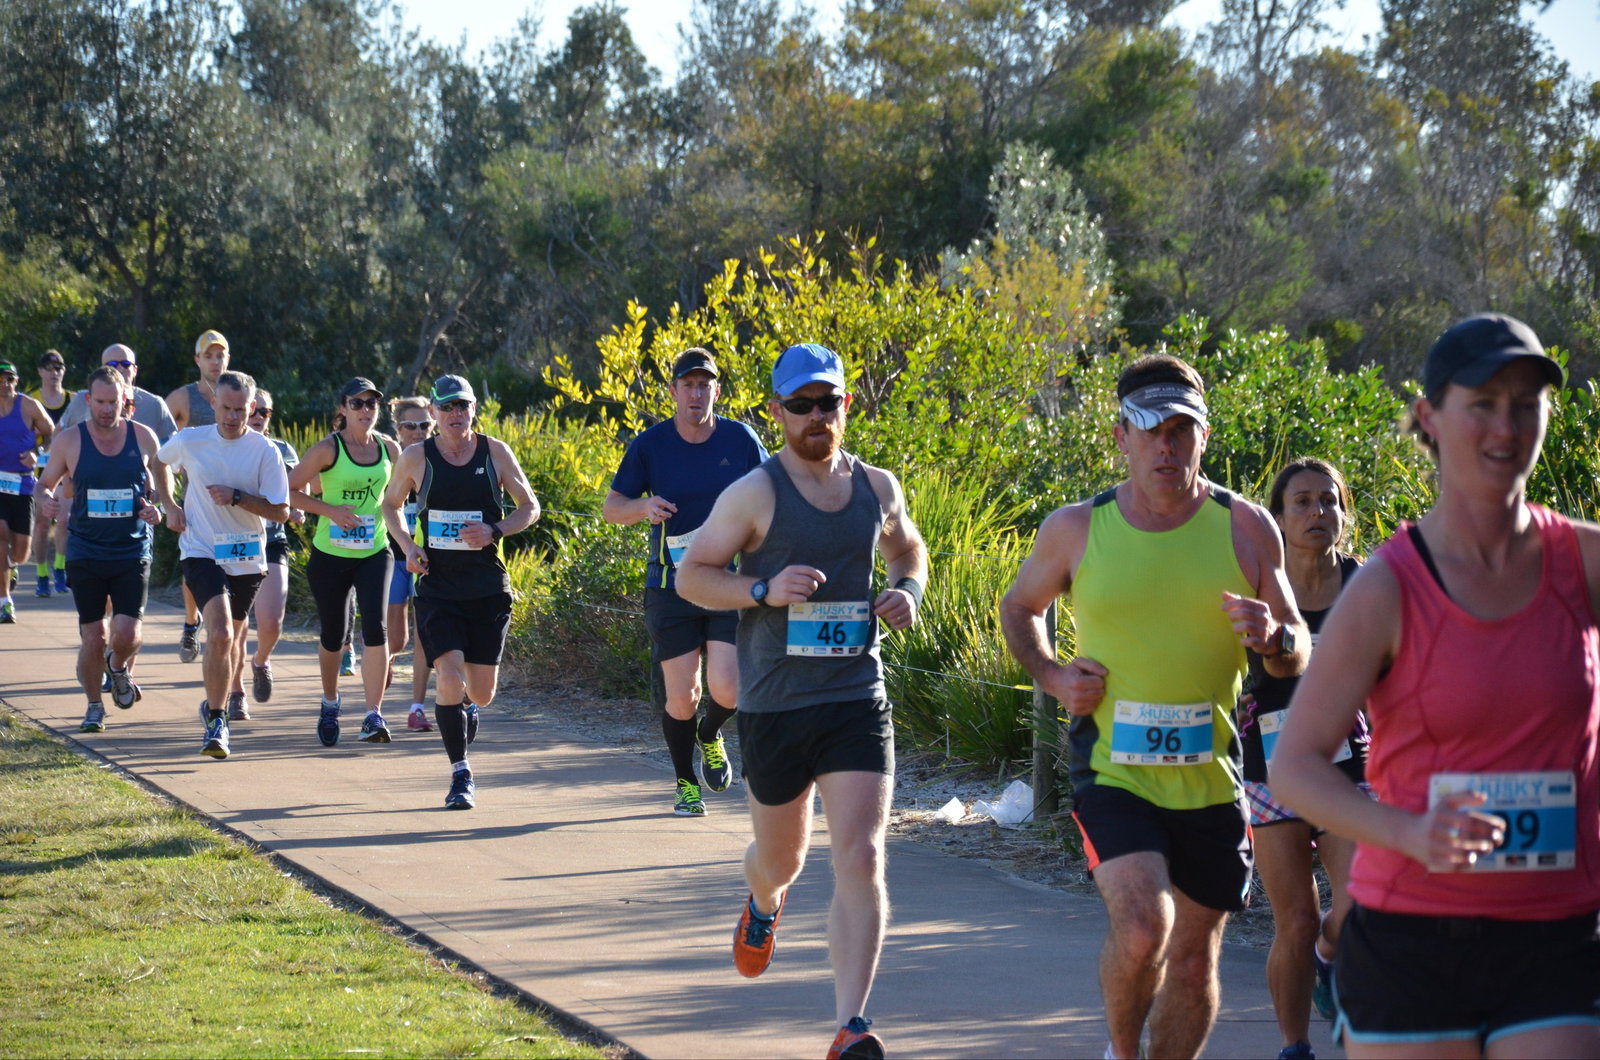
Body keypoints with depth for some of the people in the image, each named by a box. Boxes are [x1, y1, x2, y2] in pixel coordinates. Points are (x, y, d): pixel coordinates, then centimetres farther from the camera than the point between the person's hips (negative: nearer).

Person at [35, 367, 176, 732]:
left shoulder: (144, 437, 0)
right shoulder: (70, 441, -3)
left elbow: (163, 482, 13)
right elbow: (45, 483, 8)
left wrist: (159, 510, -8)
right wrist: (46, 501, -15)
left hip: (132, 552, 0)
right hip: (85, 553, 0)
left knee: (127, 634, -10)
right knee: (93, 638, -1)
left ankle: (120, 667, 26)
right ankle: (94, 706, 22)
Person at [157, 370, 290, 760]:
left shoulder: (265, 451, -7)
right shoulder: (189, 441, -3)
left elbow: (280, 511, -9)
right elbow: (157, 465, 19)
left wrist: (236, 497, -20)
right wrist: (170, 507, 9)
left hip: (247, 559, 2)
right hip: (202, 553, -2)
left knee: (233, 639, 16)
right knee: (220, 634, -21)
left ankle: (216, 705, 41)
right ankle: (216, 719, -13)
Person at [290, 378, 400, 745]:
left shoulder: (389, 449, 1)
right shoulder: (328, 449, -10)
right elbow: (290, 490, -8)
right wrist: (331, 510, -19)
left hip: (375, 553, 2)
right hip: (330, 554, -2)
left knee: (375, 627, -17)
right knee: (334, 635, 9)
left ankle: (374, 716, -17)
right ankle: (330, 704, 36)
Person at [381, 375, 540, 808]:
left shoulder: (496, 453, 0)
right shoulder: (416, 458, 0)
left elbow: (530, 507, 7)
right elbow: (391, 504, 16)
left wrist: (494, 531, -12)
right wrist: (408, 546, -2)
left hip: (489, 589, 1)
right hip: (438, 587, -1)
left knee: (482, 693, 5)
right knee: (450, 678, -17)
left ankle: (468, 709, 44)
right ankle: (461, 774, -4)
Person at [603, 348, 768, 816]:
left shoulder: (741, 439, -1)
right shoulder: (650, 445, -2)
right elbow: (611, 507, 4)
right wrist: (644, 506, -18)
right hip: (671, 588, 0)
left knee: (728, 690, -12)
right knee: (680, 697, 1)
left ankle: (711, 736, 24)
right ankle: (686, 783, 25)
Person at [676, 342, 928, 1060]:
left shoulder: (878, 488, 6)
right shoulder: (756, 494, -7)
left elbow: (908, 549, 26)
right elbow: (690, 574, -4)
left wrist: (909, 592, 4)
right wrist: (765, 590, -19)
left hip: (858, 701, 1)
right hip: (774, 706, -1)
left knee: (862, 859, -14)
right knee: (781, 858, 17)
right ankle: (764, 906, 56)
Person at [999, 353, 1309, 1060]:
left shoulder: (1246, 528, -1)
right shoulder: (1075, 530, -2)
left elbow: (1297, 659, 6)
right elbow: (1019, 607, 18)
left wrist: (1272, 637, -18)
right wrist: (1052, 676, -1)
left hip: (1210, 779, 2)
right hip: (1112, 769, -2)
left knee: (1195, 959, 10)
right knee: (1142, 928, -22)